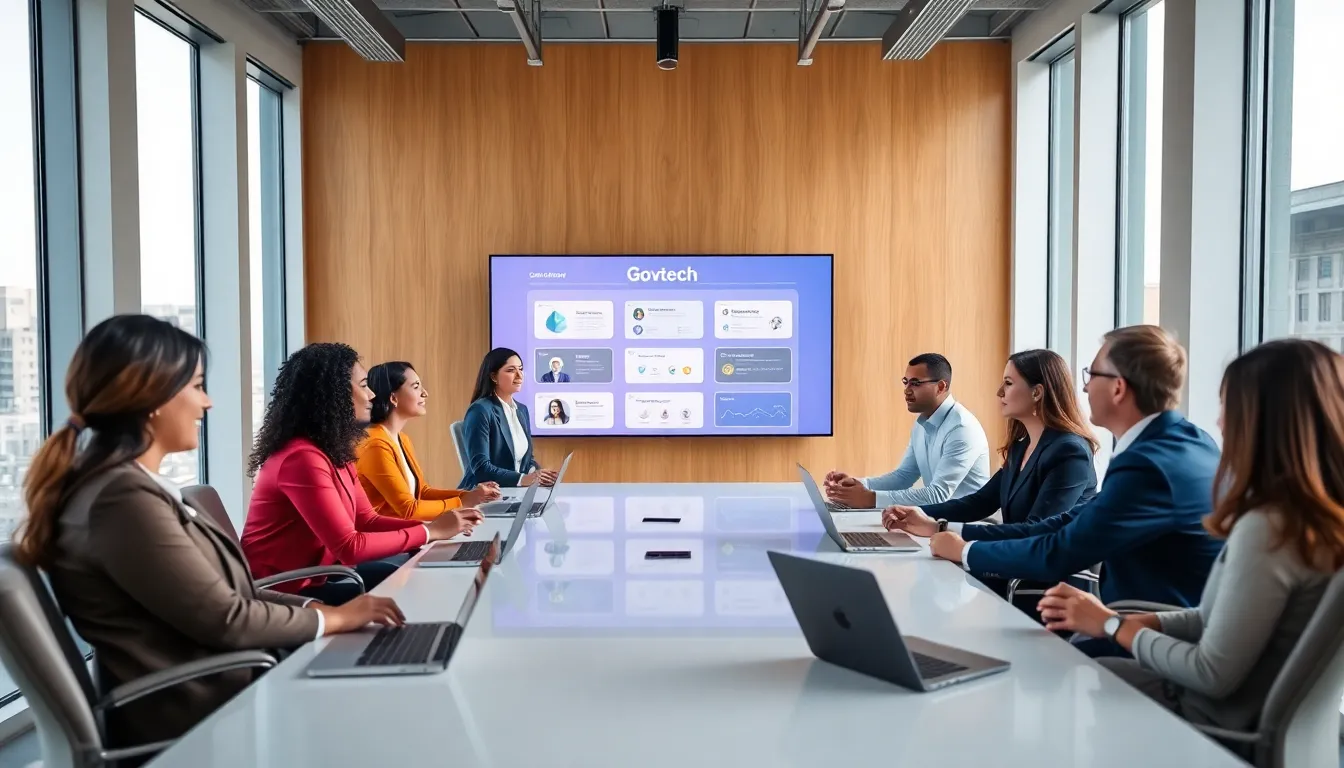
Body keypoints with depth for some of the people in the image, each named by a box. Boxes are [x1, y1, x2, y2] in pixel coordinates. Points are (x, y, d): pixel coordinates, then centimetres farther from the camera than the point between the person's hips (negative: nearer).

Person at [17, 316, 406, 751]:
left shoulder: (133, 486, 11)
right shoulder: (123, 498, -22)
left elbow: (225, 593, 11)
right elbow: (224, 619, -19)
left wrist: (319, 607, 0)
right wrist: (334, 618, -6)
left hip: (218, 700, 9)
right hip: (192, 723, -9)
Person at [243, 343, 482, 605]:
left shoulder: (333, 451, 5)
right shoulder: (303, 457, -24)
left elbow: (367, 520, 8)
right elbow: (349, 547, -27)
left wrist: (435, 524, -5)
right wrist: (431, 531, -19)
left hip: (313, 574, 9)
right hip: (284, 591, -9)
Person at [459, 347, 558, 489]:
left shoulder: (522, 410, 12)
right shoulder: (480, 411, -12)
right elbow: (480, 467, -19)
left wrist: (536, 472, -6)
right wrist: (523, 479, -27)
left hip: (515, 492, 7)